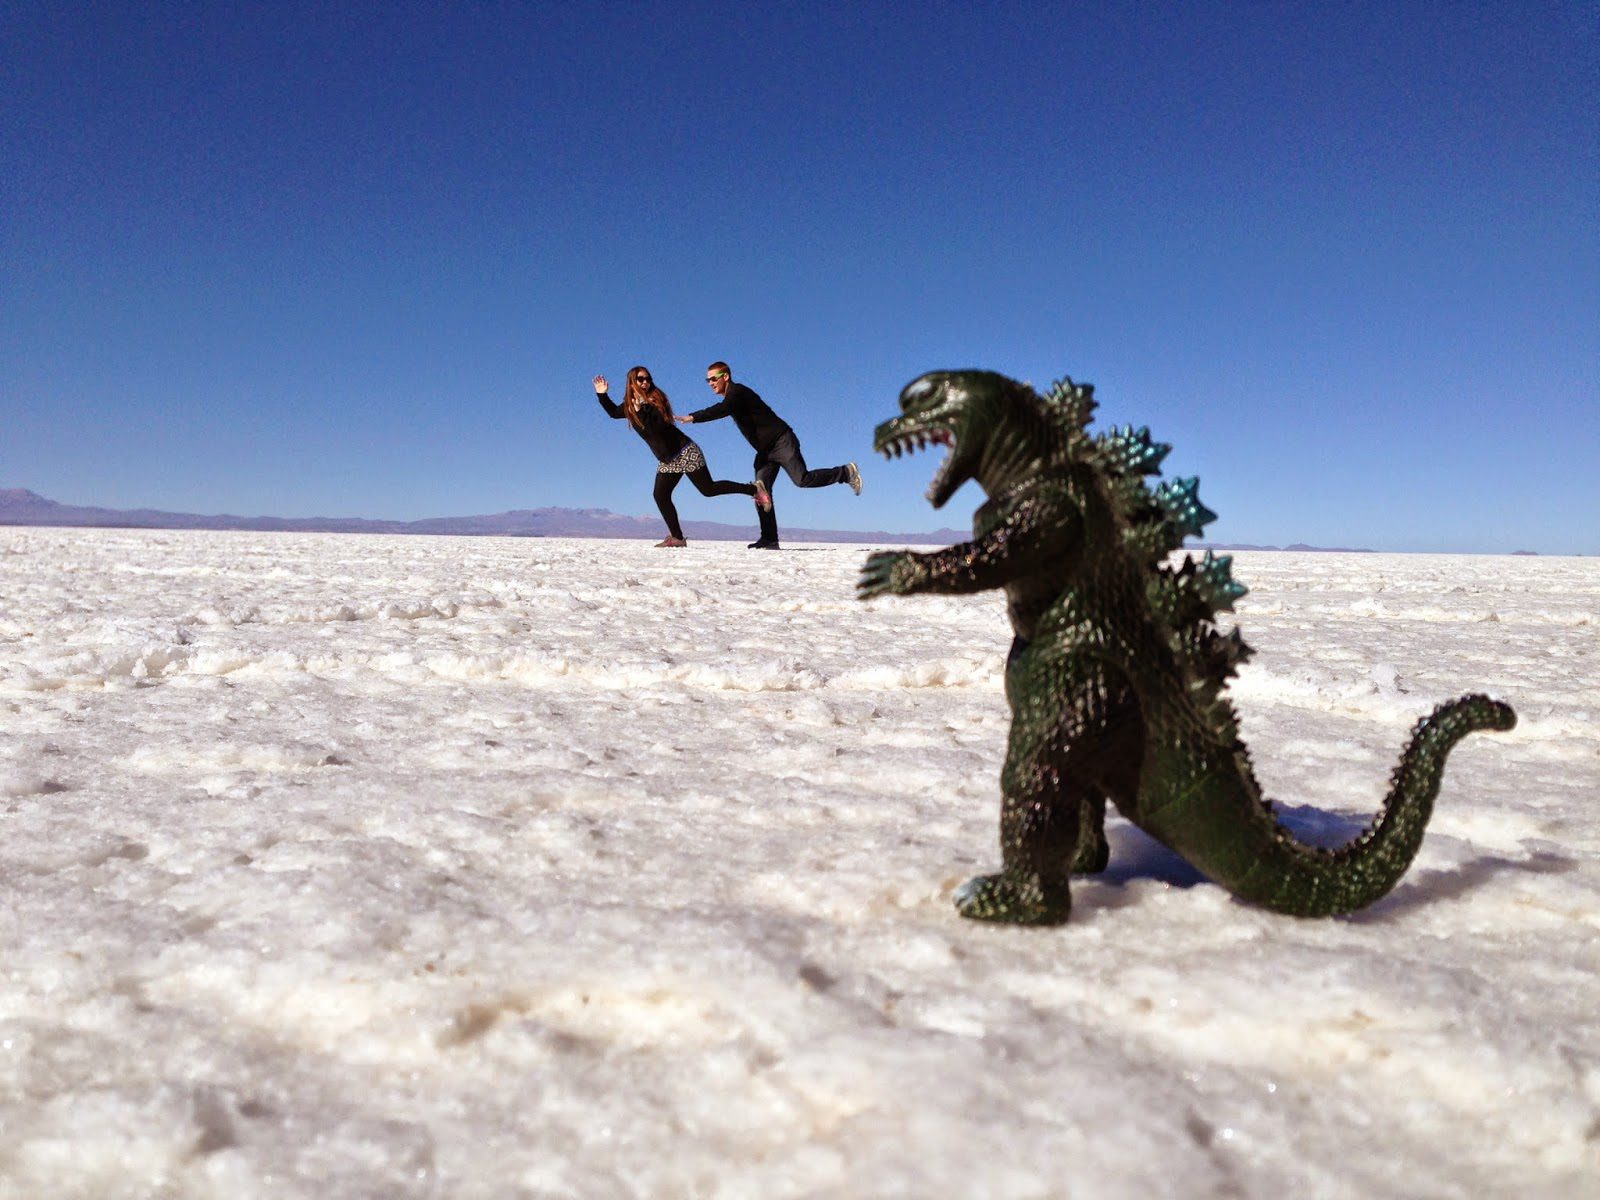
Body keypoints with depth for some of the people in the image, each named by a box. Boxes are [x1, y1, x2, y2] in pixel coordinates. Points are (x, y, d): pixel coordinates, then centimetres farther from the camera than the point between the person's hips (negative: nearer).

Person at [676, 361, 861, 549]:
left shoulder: (737, 391, -15)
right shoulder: (729, 398, 14)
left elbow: (722, 409, -33)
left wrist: (692, 418, -38)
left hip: (782, 442, -9)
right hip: (765, 450, 9)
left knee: (802, 480, -17)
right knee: (761, 492, -1)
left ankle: (847, 473, 3)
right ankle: (769, 539, -3)